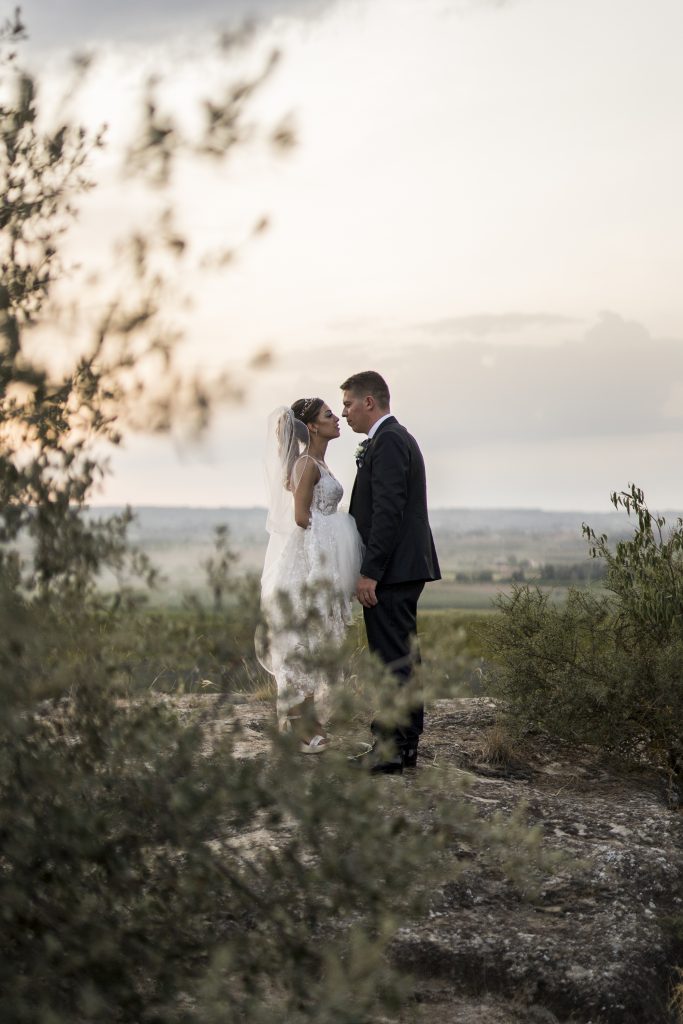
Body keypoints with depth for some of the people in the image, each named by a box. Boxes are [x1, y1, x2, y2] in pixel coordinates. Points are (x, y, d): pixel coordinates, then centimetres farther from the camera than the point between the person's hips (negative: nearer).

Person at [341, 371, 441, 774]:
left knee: (391, 661, -7)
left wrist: (370, 572, -21)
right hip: (404, 570, 11)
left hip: (391, 572, -11)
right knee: (400, 658, 13)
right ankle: (406, 743, 18)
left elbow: (387, 512, -21)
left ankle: (390, 748, -5)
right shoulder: (398, 438, 19)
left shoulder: (388, 442, -14)